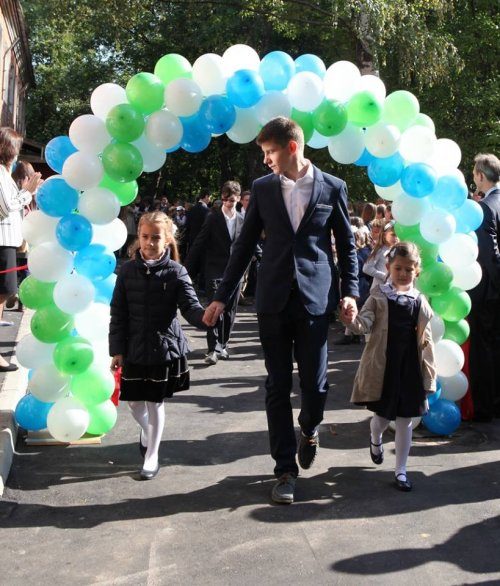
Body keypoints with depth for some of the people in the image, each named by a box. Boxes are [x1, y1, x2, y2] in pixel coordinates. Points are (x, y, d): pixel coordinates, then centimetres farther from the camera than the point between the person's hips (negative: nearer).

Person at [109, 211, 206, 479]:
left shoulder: (176, 272, -8)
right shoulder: (128, 270, -2)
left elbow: (190, 306, -15)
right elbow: (118, 313, 1)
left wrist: (204, 316, -38)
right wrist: (117, 350, -2)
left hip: (165, 347, -2)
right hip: (134, 349, 2)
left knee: (155, 403, 5)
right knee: (134, 401, 11)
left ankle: (152, 456, 22)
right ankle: (147, 430, 45)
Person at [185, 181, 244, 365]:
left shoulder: (242, 220, 7)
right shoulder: (213, 218, -2)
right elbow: (199, 245, -3)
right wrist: (189, 270, -4)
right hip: (215, 271, -3)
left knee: (229, 312, 8)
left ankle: (222, 345, 21)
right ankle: (213, 349, -11)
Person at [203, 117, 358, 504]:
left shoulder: (332, 188, 2)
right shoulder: (263, 188, 6)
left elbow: (346, 244, 8)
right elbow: (245, 244, 9)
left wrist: (350, 291, -3)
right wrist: (222, 296, 6)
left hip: (315, 299, -1)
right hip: (273, 300, 2)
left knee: (315, 384, 0)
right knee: (278, 387, 4)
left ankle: (309, 429, 35)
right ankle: (286, 469, 15)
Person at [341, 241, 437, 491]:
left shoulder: (420, 301, 3)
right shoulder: (379, 296, -4)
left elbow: (426, 338, 8)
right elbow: (366, 323, -14)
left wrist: (429, 367, 6)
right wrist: (353, 321, -36)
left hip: (410, 367, 2)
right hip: (383, 365, -2)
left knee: (405, 420, 7)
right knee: (381, 414, 12)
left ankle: (400, 470, 17)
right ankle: (376, 440, 47)